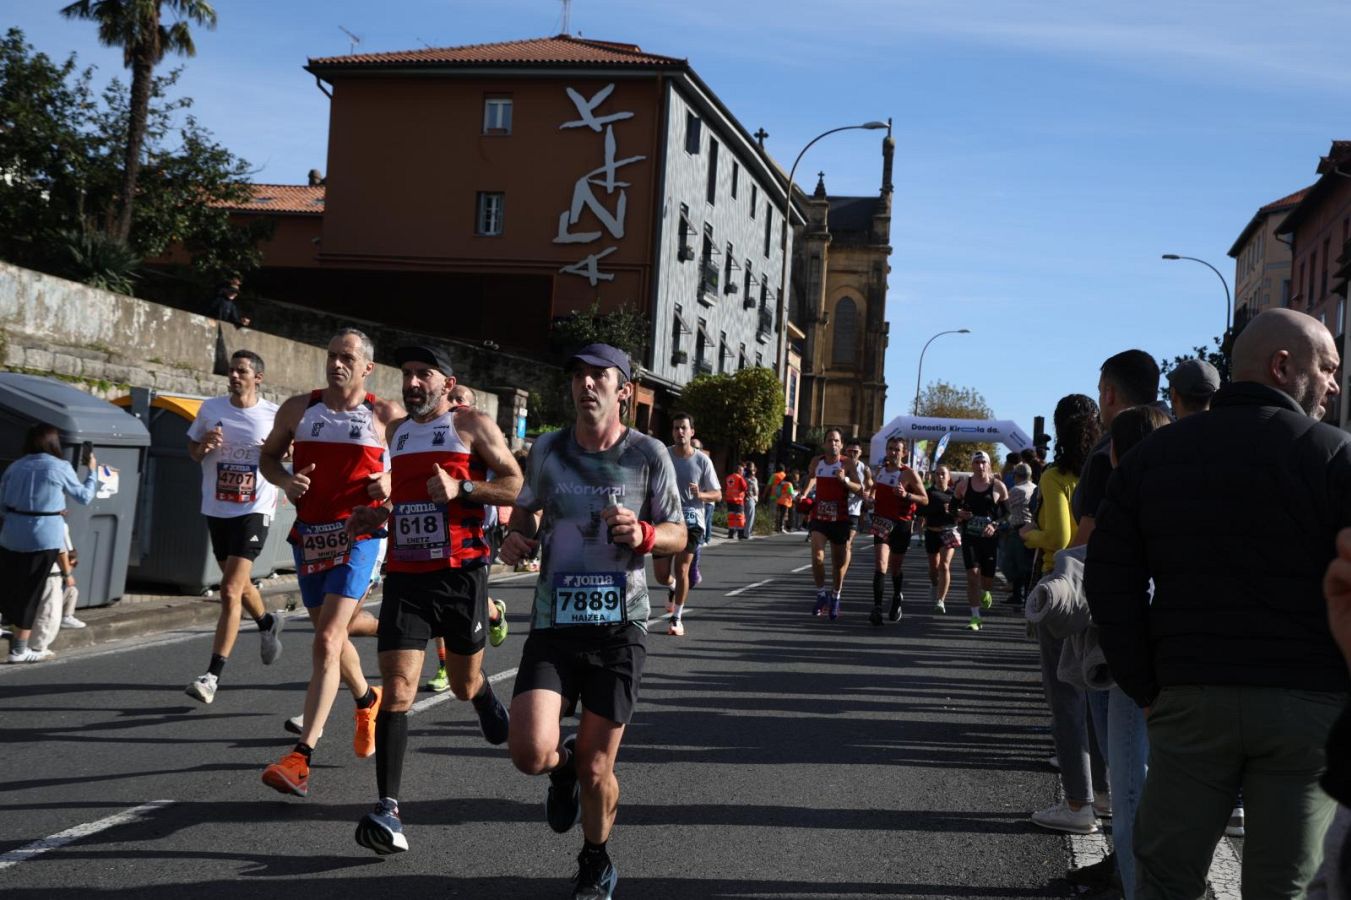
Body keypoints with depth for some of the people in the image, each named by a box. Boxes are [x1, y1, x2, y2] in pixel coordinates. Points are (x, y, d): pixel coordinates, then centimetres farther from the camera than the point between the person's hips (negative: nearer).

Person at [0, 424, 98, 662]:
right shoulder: (60, 467, -6)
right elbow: (85, 497, 4)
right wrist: (92, 471, 19)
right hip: (44, 538, -4)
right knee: (31, 593, 4)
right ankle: (19, 649, 8)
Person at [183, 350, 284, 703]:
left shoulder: (274, 415, -5)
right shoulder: (210, 409, 2)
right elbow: (192, 452, 14)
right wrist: (205, 445, -9)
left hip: (254, 510, -5)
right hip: (216, 509, 5)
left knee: (230, 591, -14)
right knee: (240, 584, 21)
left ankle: (213, 675, -12)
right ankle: (267, 622, 53)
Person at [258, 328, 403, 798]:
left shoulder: (386, 415, -2)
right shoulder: (298, 409, 6)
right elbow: (267, 455, 16)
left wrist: (394, 483, -11)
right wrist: (284, 479, -5)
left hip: (357, 536, -5)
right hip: (309, 535, 5)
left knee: (327, 642, -16)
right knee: (331, 637, 19)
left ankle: (301, 756, -19)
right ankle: (367, 700, 49)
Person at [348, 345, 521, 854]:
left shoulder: (471, 424, -1)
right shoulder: (395, 431, 15)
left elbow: (516, 484, -5)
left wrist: (462, 489, -20)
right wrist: (376, 516, 8)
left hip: (461, 574, -3)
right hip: (405, 576, 3)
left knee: (465, 685, 14)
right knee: (397, 687, -11)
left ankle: (488, 702, 53)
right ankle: (387, 810, -14)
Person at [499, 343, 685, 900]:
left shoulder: (648, 455, -1)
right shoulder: (548, 450, 4)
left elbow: (678, 535, 4)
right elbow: (527, 511, 20)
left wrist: (642, 534, -17)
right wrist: (516, 536, -3)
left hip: (619, 625, -1)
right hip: (553, 623, 2)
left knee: (595, 769, 2)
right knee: (531, 752, -17)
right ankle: (564, 764, 22)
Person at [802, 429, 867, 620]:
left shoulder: (848, 464, -7)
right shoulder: (816, 461, 3)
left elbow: (859, 489, -13)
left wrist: (844, 480, -29)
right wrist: (805, 493, 12)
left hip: (840, 518, -2)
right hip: (819, 517, 2)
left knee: (838, 561, 9)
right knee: (817, 556, -16)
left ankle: (835, 598, 27)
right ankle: (822, 594, 1)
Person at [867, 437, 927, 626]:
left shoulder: (909, 473, -8)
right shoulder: (881, 470, 9)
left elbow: (925, 500, -9)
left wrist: (906, 495, -24)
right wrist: (870, 499, 9)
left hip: (901, 524, -3)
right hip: (882, 523, 3)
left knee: (896, 567, 10)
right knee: (881, 564, -14)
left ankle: (897, 597, 40)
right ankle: (877, 607, -21)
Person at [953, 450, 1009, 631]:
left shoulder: (998, 487, 0)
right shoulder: (963, 486, 5)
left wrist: (995, 525, -15)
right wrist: (958, 514, -6)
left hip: (990, 538, 0)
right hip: (969, 537, 1)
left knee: (987, 577, 6)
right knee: (972, 574, -12)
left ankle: (985, 593, 46)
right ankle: (975, 617, -6)